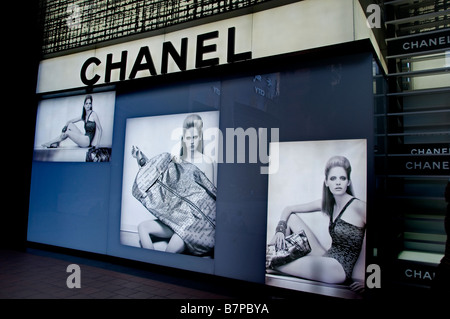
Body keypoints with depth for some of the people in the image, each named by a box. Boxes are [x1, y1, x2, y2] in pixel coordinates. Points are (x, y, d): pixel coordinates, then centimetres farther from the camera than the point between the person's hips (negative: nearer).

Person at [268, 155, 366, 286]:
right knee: (291, 217, 3)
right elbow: (288, 209, 9)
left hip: (339, 269, -7)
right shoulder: (327, 204, 5)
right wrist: (280, 230, -11)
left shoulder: (359, 206, -15)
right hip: (326, 257, 7)